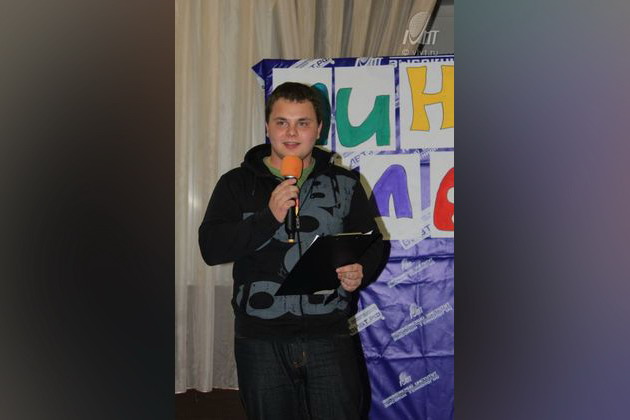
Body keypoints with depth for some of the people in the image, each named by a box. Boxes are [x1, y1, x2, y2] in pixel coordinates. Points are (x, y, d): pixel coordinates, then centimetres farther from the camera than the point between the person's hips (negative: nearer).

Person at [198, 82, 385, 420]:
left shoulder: (344, 183, 7)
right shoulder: (237, 184, 4)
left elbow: (373, 244, 12)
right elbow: (211, 248, -6)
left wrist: (360, 272, -11)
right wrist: (269, 216, -17)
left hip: (329, 335, 0)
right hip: (260, 338, 0)